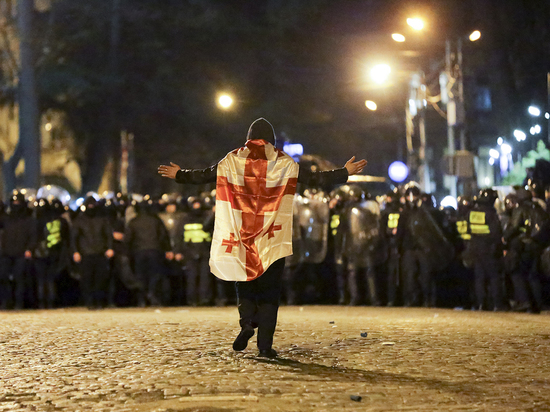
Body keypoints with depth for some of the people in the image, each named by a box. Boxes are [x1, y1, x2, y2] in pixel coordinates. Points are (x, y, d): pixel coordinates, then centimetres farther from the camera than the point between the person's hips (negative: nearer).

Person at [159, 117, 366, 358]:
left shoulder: (233, 160, 6)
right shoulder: (283, 162, 3)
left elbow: (203, 176, 12)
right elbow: (312, 178, 0)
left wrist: (178, 175, 28)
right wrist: (345, 173, 9)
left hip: (242, 235, 1)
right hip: (272, 238, -1)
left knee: (244, 282, 15)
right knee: (270, 289, 3)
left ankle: (247, 322, -11)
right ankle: (265, 344, -1)